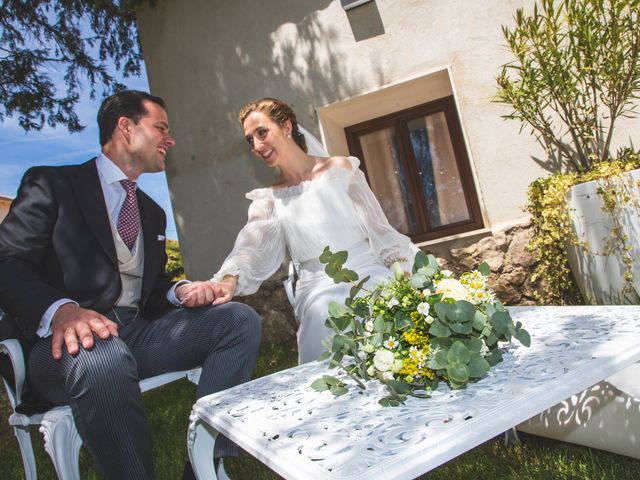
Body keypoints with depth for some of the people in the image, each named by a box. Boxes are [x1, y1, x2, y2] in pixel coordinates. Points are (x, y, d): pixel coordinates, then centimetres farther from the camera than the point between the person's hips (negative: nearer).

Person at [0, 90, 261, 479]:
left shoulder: (153, 213, 24)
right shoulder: (52, 184, 3)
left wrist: (180, 291, -1)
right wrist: (60, 310, -30)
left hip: (136, 331, 7)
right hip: (66, 342, -6)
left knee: (241, 318, -11)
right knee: (102, 358, -41)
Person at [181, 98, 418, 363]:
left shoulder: (341, 169, 9)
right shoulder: (268, 200, 11)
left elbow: (379, 230, 6)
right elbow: (252, 250, -6)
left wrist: (405, 274, -9)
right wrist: (227, 282, -27)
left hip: (371, 274, 0)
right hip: (320, 290, 0)